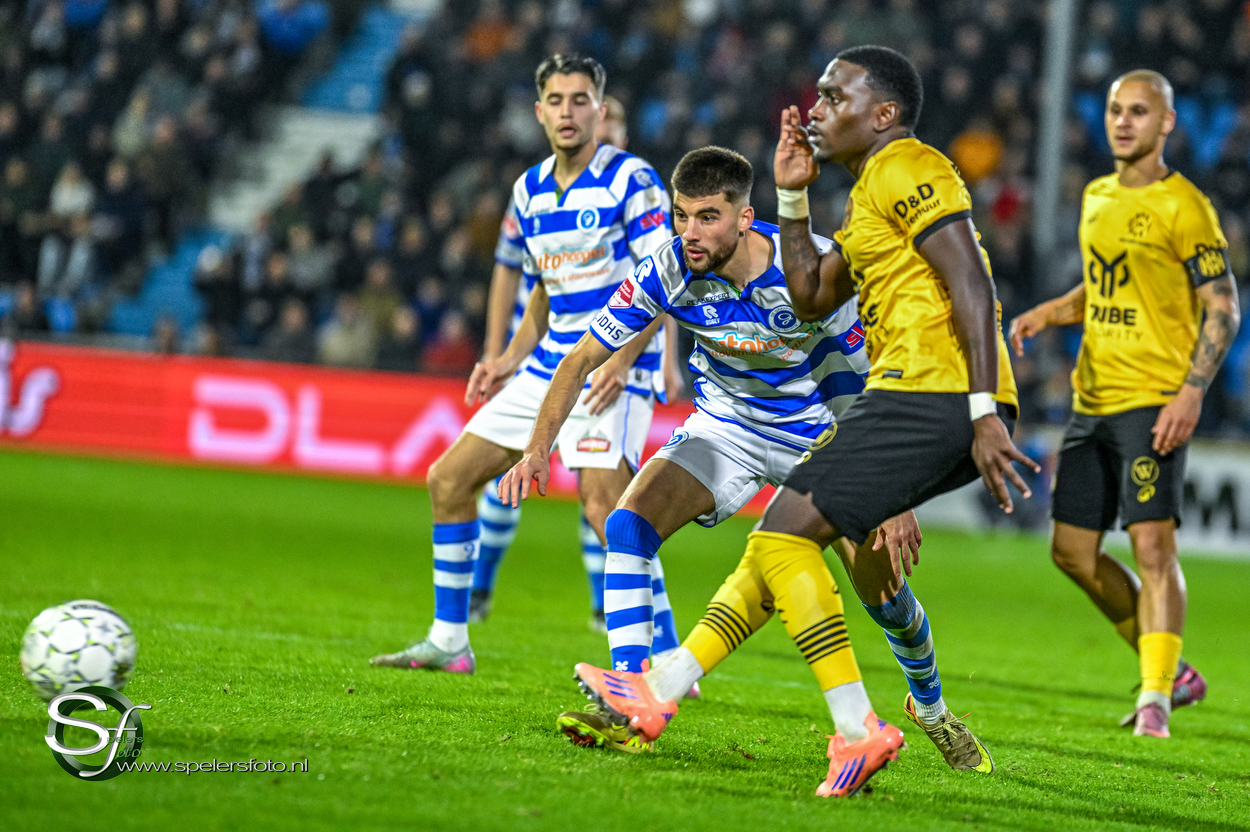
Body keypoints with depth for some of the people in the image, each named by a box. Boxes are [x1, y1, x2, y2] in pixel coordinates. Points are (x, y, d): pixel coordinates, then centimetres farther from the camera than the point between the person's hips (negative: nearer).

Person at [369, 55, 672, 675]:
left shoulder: (630, 180, -9)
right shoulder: (529, 190, 12)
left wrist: (622, 360, -24)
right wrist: (509, 361, 12)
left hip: (613, 369, -8)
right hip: (549, 364, 8)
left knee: (604, 504, -25)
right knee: (448, 479, 7)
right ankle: (449, 641, 18)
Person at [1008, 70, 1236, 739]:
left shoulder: (1182, 206, -7)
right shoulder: (1097, 198, 15)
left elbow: (1223, 308, -8)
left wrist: (1192, 392, -18)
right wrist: (1047, 313, 9)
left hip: (1154, 401, -8)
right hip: (1092, 400, 8)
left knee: (1152, 544, -14)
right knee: (1072, 550, 6)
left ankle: (1155, 698, -10)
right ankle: (1171, 669, 19)